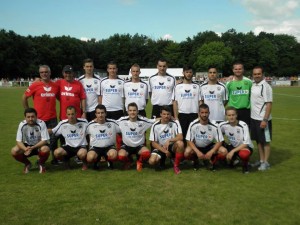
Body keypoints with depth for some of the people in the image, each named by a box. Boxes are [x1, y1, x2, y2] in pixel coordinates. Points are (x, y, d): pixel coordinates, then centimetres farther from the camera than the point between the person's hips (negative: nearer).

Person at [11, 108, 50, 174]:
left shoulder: (41, 123, -23)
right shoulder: (22, 124, -15)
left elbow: (44, 140, -23)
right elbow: (19, 141, -13)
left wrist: (32, 148, -35)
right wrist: (25, 149, -34)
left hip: (39, 145, -3)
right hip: (27, 146, 3)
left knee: (45, 149, -35)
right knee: (14, 151, -22)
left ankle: (41, 163, 0)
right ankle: (27, 164, 8)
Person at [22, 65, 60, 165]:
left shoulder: (55, 85, 3)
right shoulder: (35, 85, -4)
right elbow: (24, 98, 2)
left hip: (52, 118, 2)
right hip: (39, 118, -2)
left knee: (53, 139, 5)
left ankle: (54, 158, 19)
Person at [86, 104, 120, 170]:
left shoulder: (112, 123, -5)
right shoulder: (91, 125, -4)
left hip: (109, 147, 0)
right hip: (95, 147, 0)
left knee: (113, 155, -34)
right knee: (90, 158, -32)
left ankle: (110, 161, 7)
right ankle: (96, 160, 9)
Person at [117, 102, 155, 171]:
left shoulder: (143, 120, -10)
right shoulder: (122, 120, -9)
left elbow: (156, 121, -3)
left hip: (139, 146, 0)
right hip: (126, 146, 0)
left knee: (147, 153, -32)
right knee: (121, 156, -31)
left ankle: (139, 161, 7)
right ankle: (129, 160, 11)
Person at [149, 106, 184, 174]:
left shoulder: (175, 123, -10)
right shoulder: (155, 126, -10)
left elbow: (180, 137, -19)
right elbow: (154, 143, -7)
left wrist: (169, 140, -34)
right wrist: (165, 151, -16)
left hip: (172, 146, 0)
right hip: (160, 148, 0)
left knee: (180, 143, -34)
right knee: (152, 161, -27)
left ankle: (176, 166, -11)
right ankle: (162, 159, 12)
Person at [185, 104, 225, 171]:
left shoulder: (214, 125, -18)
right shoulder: (193, 125, -20)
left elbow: (219, 141, -14)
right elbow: (189, 141, -15)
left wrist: (211, 152, -29)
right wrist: (197, 152, -29)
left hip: (210, 146, 1)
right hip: (196, 147, -1)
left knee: (223, 152, -26)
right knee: (187, 153, -32)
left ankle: (211, 161, 7)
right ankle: (196, 160, 6)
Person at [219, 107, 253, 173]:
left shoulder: (243, 125, -23)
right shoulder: (223, 125, -12)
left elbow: (245, 143, -25)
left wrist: (233, 151, -32)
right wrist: (220, 146, -16)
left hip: (244, 147, -4)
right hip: (232, 146, 5)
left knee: (243, 154, -40)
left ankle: (245, 165, -3)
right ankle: (232, 159, 11)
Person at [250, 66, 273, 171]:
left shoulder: (266, 87, -14)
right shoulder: (253, 85, 7)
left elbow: (269, 104, -16)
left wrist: (265, 120, -20)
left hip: (263, 119, -7)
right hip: (254, 118, 7)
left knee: (266, 141, 4)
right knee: (258, 140, 14)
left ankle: (266, 162, 14)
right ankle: (261, 160, 26)